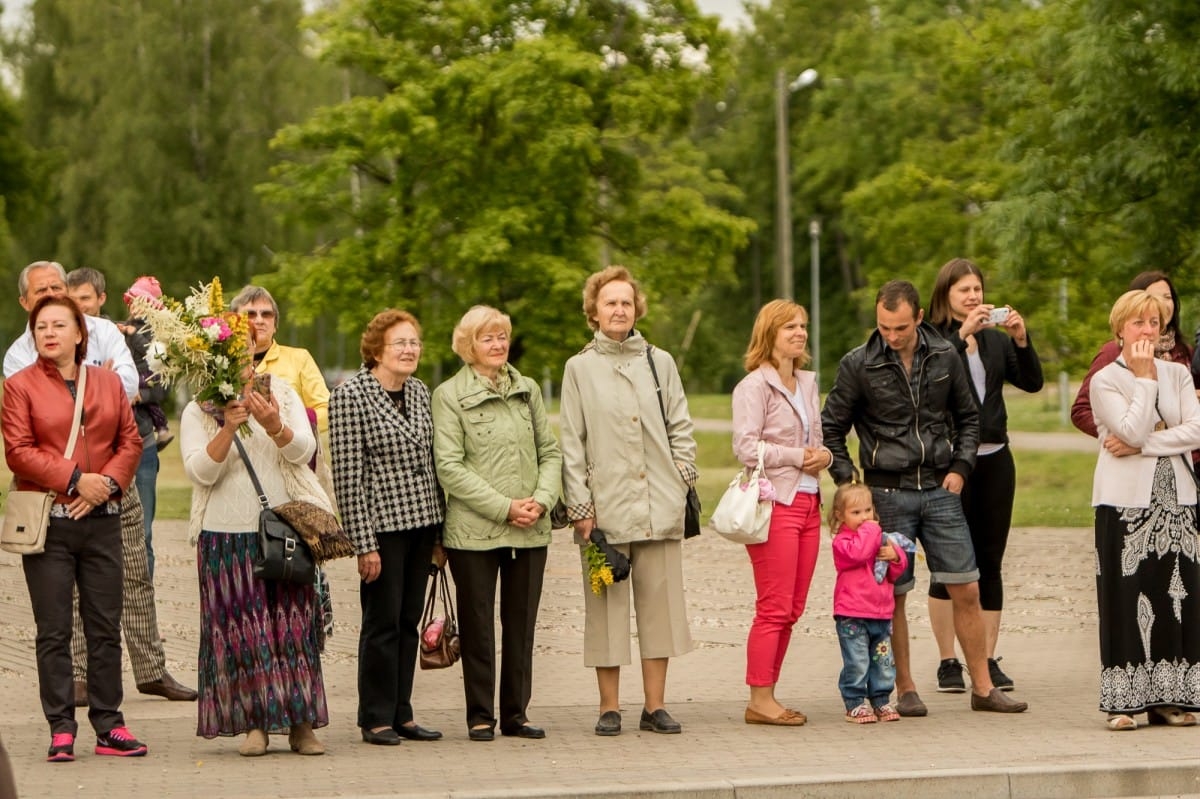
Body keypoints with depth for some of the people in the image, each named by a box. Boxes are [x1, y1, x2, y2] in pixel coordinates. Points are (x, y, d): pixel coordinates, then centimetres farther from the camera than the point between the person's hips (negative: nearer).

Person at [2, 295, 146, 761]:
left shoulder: (108, 383, 12)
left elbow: (131, 441, 8)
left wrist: (108, 483, -9)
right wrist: (75, 479, -15)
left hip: (102, 518, 3)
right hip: (47, 523, -3)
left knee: (105, 627, 5)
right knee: (54, 631, 0)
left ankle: (109, 726, 11)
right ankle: (60, 729, 4)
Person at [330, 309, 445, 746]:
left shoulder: (420, 392, 10)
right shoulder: (350, 396, -10)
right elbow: (347, 474, -12)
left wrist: (440, 531, 12)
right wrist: (364, 542, -16)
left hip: (422, 521, 6)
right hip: (383, 524, -6)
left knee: (409, 620, 10)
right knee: (383, 621, -1)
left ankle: (401, 713, 17)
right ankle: (376, 718, 9)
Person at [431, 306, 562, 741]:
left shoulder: (528, 389, 12)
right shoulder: (449, 395, -2)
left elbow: (550, 452, 13)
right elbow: (449, 467, -8)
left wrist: (542, 500, -6)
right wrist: (504, 507, -13)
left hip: (531, 530, 4)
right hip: (474, 530, -4)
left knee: (522, 623, 7)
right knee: (477, 624, 2)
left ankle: (515, 713, 16)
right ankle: (480, 716, 11)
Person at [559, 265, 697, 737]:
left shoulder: (660, 362, 12)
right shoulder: (580, 368, 6)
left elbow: (681, 429, 14)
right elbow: (570, 444, 2)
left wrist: (681, 482, 3)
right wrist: (580, 506, -5)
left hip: (659, 508, 2)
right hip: (605, 509, -2)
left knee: (660, 604, 3)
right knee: (607, 607, 0)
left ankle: (655, 706, 10)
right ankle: (609, 708, 8)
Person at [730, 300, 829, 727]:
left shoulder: (808, 383, 17)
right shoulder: (754, 385, -6)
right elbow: (746, 446, -15)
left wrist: (824, 455, 2)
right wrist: (798, 456, -11)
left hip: (808, 501, 8)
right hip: (774, 503, -8)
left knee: (792, 609, 7)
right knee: (774, 608, -7)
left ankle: (767, 695, 13)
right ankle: (760, 700, -2)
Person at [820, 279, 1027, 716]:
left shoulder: (944, 357, 4)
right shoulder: (858, 364, -4)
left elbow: (968, 416, 16)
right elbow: (831, 428, 3)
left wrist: (960, 467, 4)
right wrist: (848, 483, -5)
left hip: (940, 489, 2)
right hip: (888, 494, -2)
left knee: (966, 589, 1)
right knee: (892, 595, 1)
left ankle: (983, 688, 9)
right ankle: (905, 690, 13)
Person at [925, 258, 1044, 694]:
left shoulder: (996, 340, 12)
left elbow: (1032, 382, 2)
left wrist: (1022, 339, -12)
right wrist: (962, 333, -26)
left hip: (995, 459, 5)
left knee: (990, 562, 6)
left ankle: (989, 660, 11)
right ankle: (948, 662, 5)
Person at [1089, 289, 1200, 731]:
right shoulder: (1105, 380, -1)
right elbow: (1133, 431, -15)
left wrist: (1141, 445, -12)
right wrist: (1143, 378, -10)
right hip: (1127, 500, -4)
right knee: (1127, 597, -5)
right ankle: (1124, 701, -1)